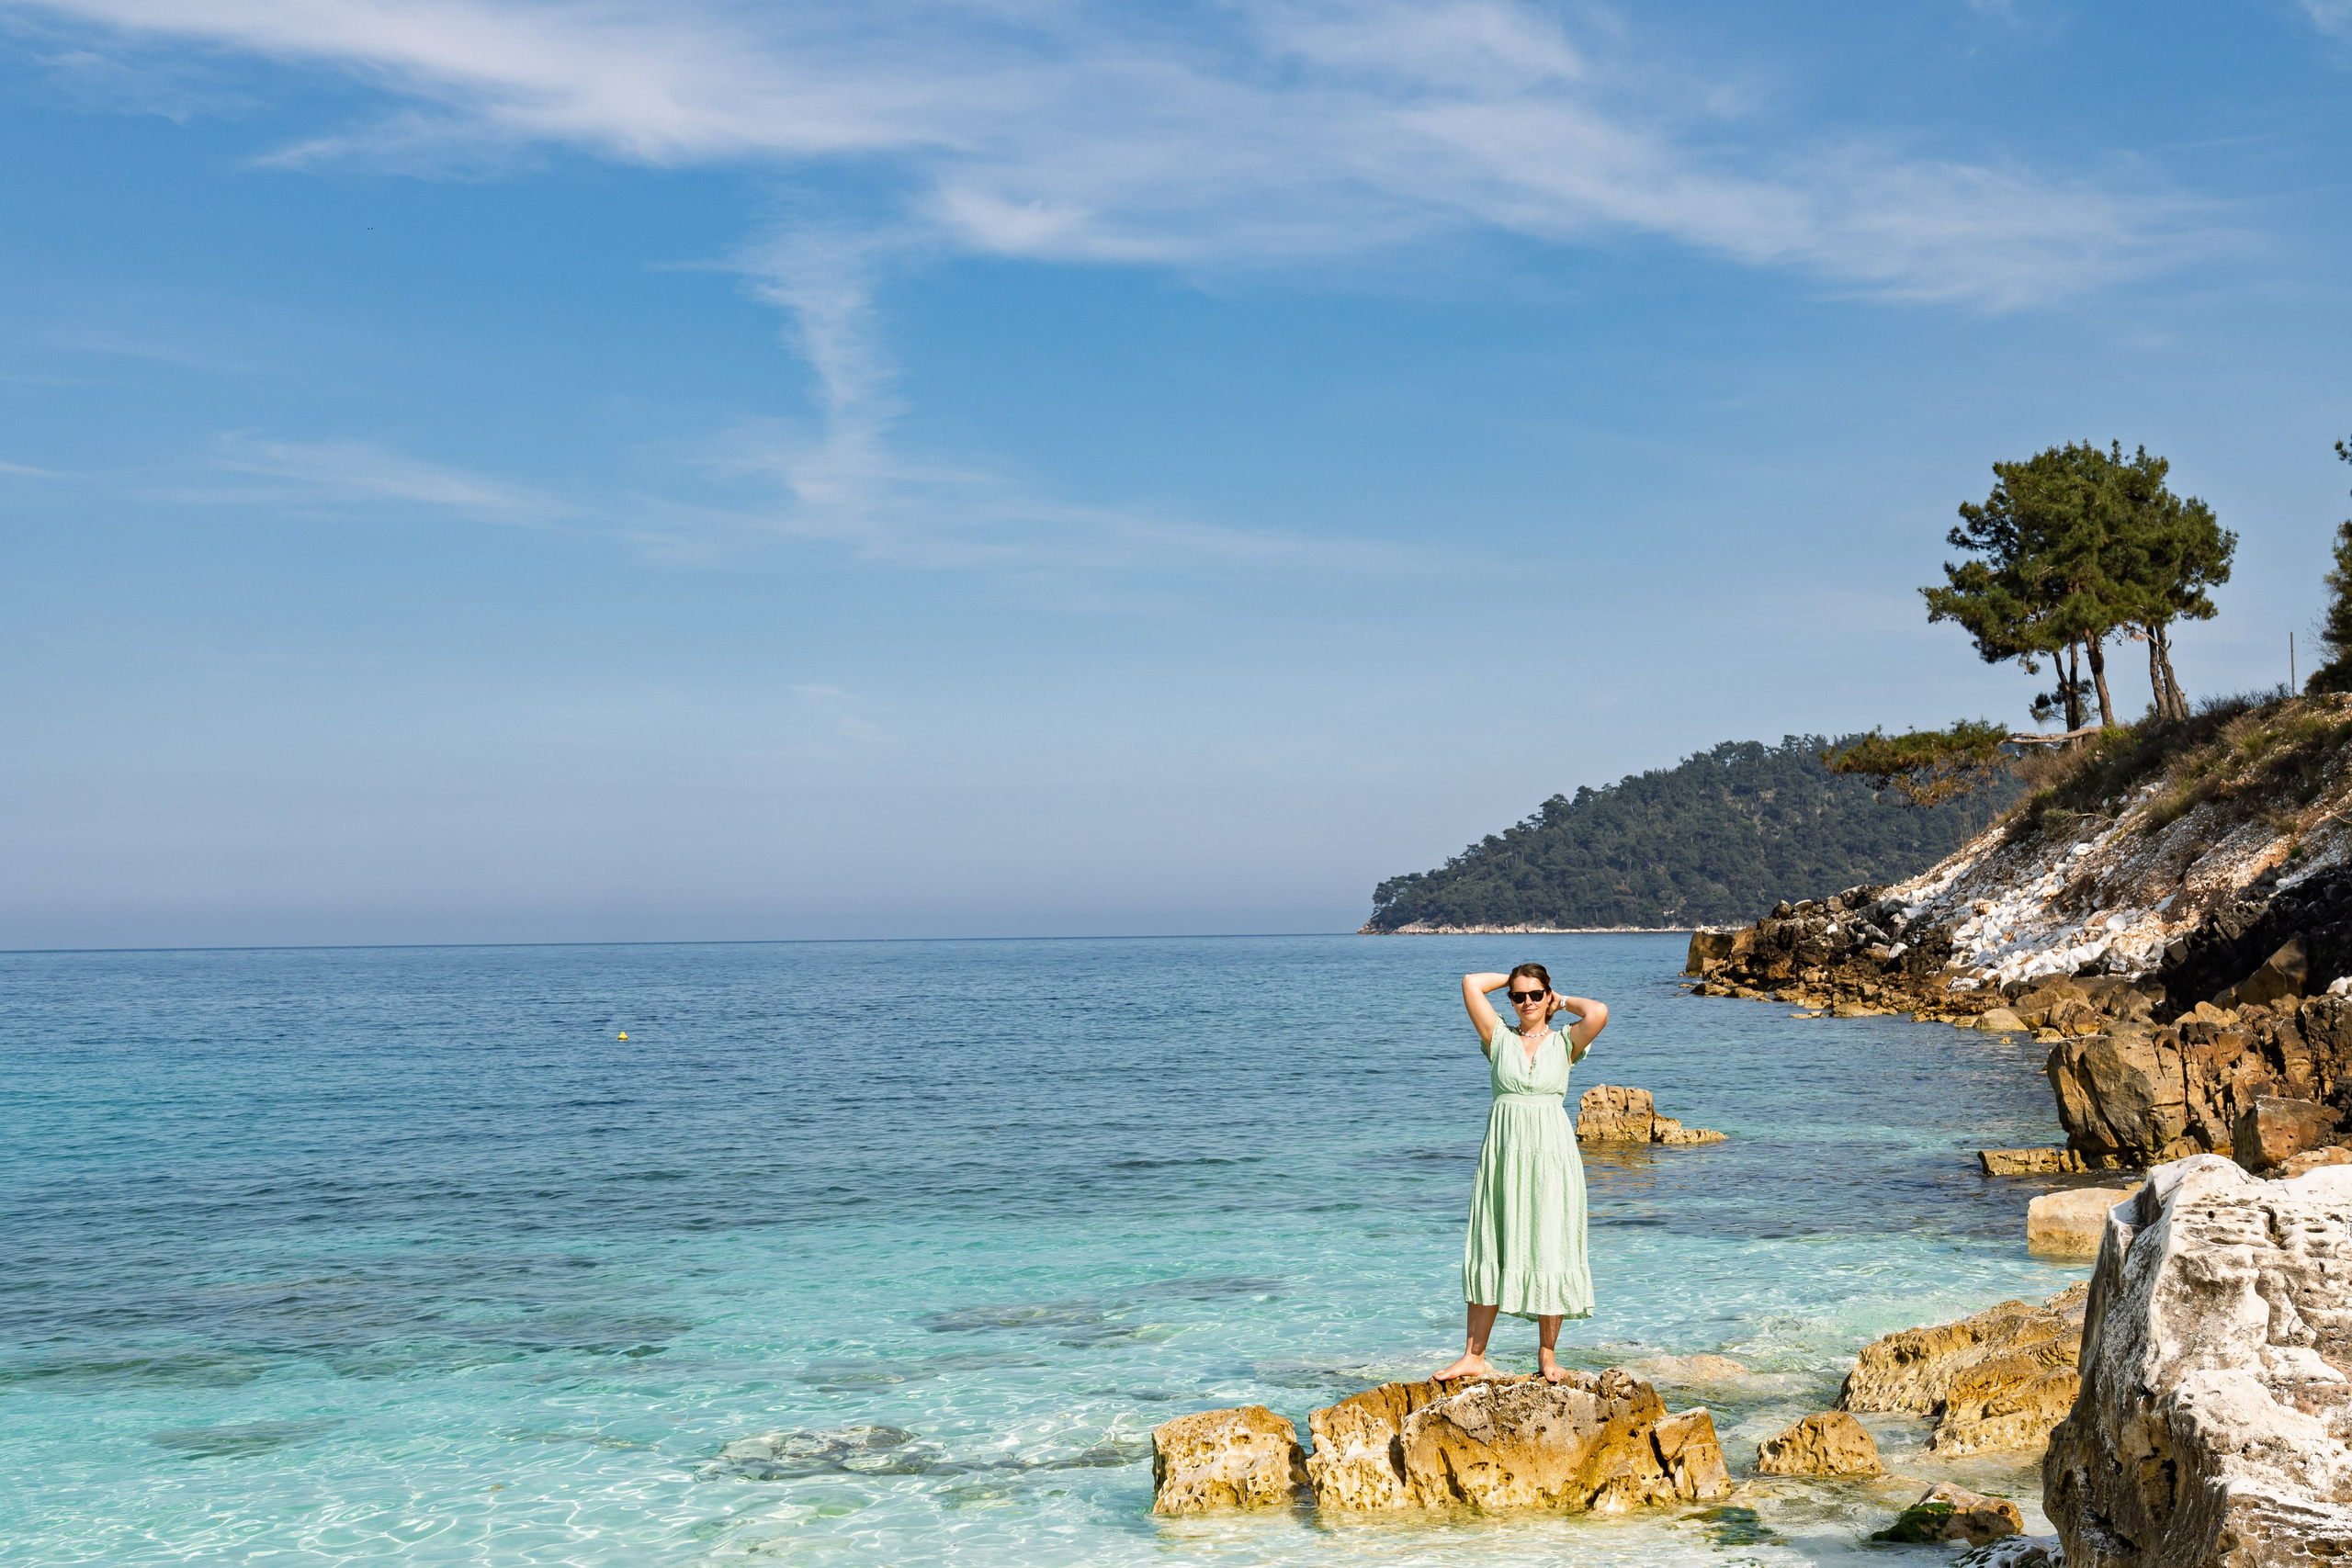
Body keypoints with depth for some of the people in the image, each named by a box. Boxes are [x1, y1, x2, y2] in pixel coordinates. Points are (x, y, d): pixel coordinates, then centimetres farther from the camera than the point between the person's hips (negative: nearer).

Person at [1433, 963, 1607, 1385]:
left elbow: (1599, 1013, -14)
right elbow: (1471, 984, -1)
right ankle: (1475, 1357, 7)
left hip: (1551, 1155, -1)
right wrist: (1511, 979, 13)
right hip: (1503, 1152, 1)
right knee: (1491, 1252, 3)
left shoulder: (1565, 1043, 5)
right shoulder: (1499, 1038, 7)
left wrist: (1563, 1001, 3)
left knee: (1549, 1251, 2)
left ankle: (1547, 1355, 11)